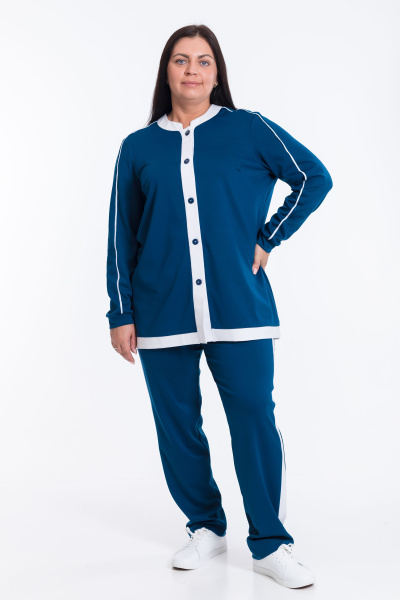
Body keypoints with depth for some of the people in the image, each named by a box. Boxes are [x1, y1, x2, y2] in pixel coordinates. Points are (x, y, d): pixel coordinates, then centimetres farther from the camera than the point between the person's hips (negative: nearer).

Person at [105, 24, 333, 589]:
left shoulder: (249, 130, 4)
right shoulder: (137, 147, 9)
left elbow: (315, 177, 9)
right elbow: (121, 237, 10)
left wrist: (267, 239, 3)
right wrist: (121, 313, 7)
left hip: (239, 308, -2)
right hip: (162, 315, 2)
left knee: (255, 422, -3)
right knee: (177, 427, 8)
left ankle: (270, 545, 11)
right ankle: (206, 528, 27)